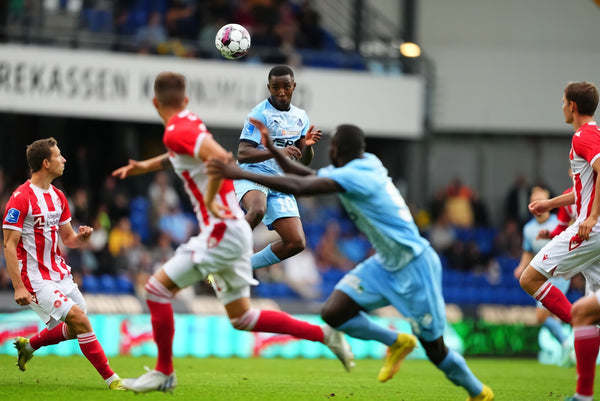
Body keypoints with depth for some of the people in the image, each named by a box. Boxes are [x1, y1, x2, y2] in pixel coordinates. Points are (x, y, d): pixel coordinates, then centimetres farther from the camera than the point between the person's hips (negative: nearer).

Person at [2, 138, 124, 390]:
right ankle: (111, 379, -15)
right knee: (79, 318, -18)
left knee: (74, 328, 12)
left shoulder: (57, 197, 11)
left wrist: (81, 237, -7)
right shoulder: (21, 199, -15)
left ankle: (27, 346, 36)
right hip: (36, 278, -9)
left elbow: (68, 238, 18)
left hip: (59, 274, 9)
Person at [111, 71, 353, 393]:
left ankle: (164, 372, -1)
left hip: (222, 231, -10)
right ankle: (325, 334, 15)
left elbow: (220, 157, -31)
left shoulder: (176, 131, -15)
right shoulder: (190, 124, 14)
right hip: (233, 231, 10)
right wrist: (146, 166, 36)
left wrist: (210, 200, -22)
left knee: (157, 287, -7)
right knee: (242, 317, 14)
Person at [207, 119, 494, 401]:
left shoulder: (355, 176, -26)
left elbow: (298, 187, -34)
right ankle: (397, 343, 16)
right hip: (385, 264, 9)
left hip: (414, 267, -9)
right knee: (333, 313, -6)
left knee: (434, 349, 1)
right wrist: (272, 149, 4)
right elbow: (306, 176, 13)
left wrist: (241, 174, -34)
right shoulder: (366, 163, 2)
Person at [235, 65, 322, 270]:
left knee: (296, 243, -6)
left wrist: (308, 145, -10)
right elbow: (242, 154, -18)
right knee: (258, 210, -41)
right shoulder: (260, 114, -9)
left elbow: (304, 162, 14)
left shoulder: (300, 117, 12)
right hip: (252, 175, -6)